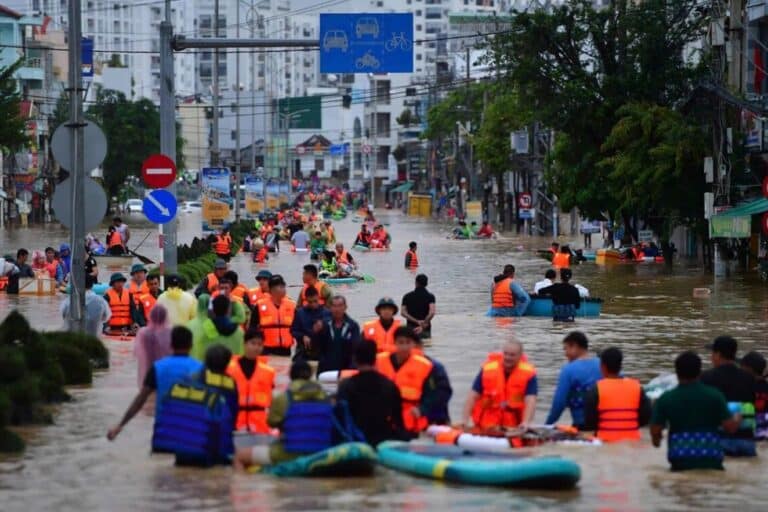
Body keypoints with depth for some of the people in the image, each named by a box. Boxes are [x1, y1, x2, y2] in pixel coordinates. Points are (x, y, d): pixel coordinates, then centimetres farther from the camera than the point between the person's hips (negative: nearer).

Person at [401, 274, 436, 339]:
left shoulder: (407, 296, 4)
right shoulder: (430, 297, -2)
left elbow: (403, 313, -7)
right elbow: (432, 312, -17)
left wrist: (416, 321, -12)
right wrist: (423, 325, -15)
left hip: (410, 328, 1)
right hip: (425, 330, -1)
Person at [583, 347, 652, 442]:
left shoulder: (596, 390, -8)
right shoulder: (636, 387, 1)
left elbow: (589, 421, -7)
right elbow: (646, 416, 3)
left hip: (606, 442, -3)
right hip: (632, 441, 3)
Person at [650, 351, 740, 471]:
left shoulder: (665, 399, -3)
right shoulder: (715, 395, -3)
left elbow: (655, 431, 1)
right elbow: (730, 427, -3)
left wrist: (657, 441, 25)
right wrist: (737, 420, 21)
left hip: (680, 462, 0)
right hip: (711, 460, 0)